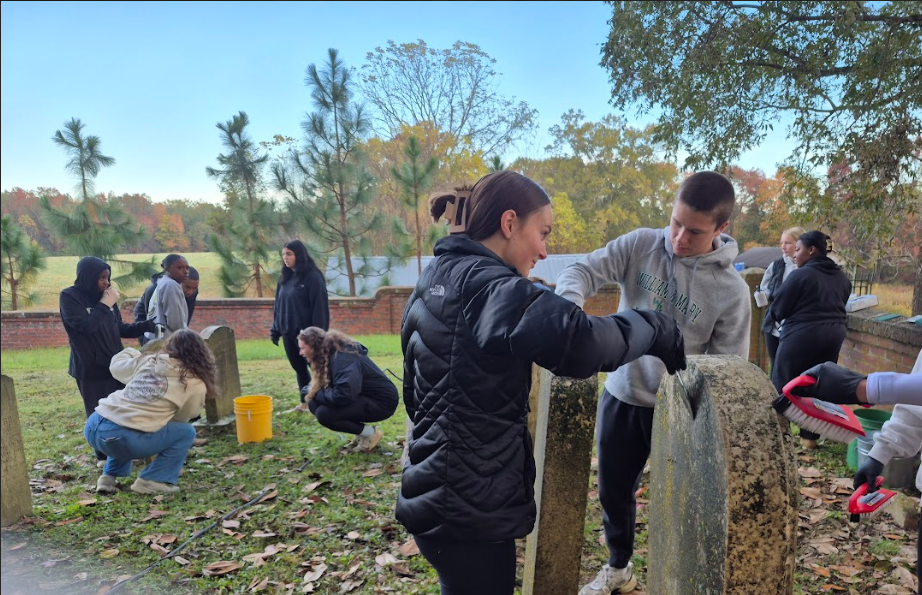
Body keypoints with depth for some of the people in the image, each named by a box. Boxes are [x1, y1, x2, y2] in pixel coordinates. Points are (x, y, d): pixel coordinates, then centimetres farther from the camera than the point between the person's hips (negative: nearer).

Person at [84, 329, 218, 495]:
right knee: (186, 432, 14)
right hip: (124, 439, -6)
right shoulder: (195, 384, 3)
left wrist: (132, 352, 53)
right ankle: (151, 481, 6)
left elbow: (116, 366, 33)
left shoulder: (147, 360, 15)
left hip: (93, 428, 6)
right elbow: (182, 417, 18)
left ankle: (108, 477, 28)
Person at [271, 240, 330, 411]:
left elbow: (319, 307, -15)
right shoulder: (285, 278, 11)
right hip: (288, 332, 7)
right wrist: (275, 330, 11)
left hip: (306, 333, -7)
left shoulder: (313, 276, -11)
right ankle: (305, 401, 25)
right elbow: (278, 305, 15)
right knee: (298, 368, 14)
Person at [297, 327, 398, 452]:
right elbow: (334, 387, 12)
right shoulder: (330, 354, 5)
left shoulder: (343, 358, -25)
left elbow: (343, 396, -34)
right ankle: (363, 431, 7)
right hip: (364, 397, 10)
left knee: (323, 414, -23)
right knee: (314, 404, -2)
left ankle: (370, 433, -4)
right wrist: (312, 391, -7)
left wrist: (315, 393, -17)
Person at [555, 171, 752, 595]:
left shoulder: (732, 291, -14)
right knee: (613, 491, 20)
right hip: (620, 397, 3)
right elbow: (584, 270, -16)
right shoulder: (640, 245, -10)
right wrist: (570, 305, -39)